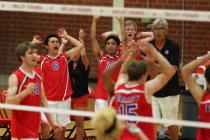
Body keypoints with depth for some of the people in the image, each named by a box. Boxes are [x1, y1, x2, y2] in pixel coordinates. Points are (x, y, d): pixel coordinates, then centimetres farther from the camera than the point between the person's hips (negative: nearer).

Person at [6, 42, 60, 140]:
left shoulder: (38, 76, 10)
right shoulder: (15, 77, -13)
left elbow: (43, 100, 18)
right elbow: (8, 102, -21)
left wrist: (51, 121, 16)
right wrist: (25, 92, -34)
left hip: (34, 125, 7)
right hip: (21, 126, -7)